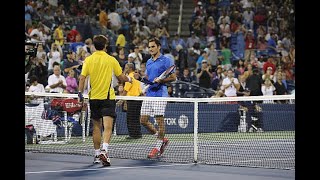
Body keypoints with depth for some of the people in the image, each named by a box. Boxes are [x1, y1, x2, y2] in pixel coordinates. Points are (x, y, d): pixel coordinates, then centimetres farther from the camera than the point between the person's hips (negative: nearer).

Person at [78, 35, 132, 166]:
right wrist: (129, 79, 24)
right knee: (108, 127, -10)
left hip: (94, 97, 3)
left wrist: (80, 92, -1)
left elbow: (82, 77, -7)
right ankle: (104, 149, -31)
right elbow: (121, 78, 4)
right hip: (108, 97, -3)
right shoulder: (111, 60, -3)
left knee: (96, 127, 15)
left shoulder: (88, 60, 0)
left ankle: (97, 154, 20)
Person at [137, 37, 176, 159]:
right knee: (143, 120, 3)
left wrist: (160, 80, -18)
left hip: (160, 94, -7)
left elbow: (173, 77, -4)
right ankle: (162, 139, 19)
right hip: (148, 94, 7)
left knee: (159, 120, -5)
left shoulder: (166, 61, -3)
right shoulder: (149, 62, 18)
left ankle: (158, 147, 3)